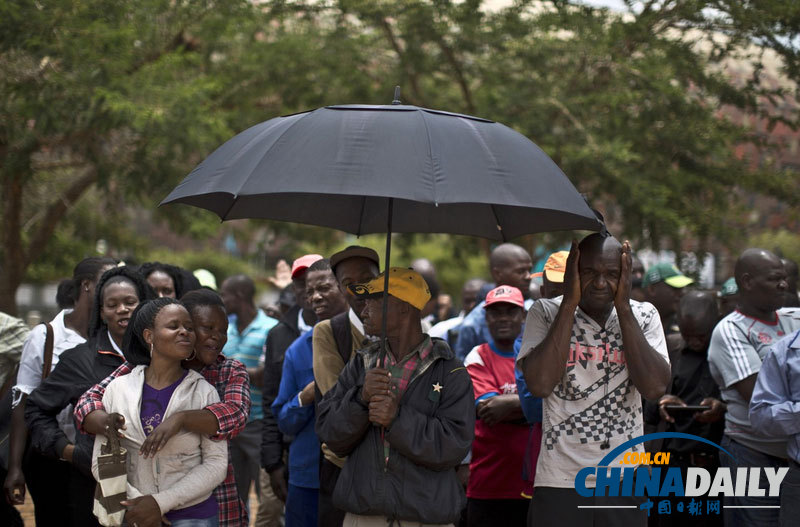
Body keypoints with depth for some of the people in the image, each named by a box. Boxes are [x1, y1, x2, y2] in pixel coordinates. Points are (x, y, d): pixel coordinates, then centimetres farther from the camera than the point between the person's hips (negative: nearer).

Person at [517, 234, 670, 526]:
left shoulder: (643, 317, 3)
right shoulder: (546, 313, -2)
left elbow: (655, 387, -12)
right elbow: (539, 384, -18)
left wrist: (623, 306, -11)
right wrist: (570, 302, -14)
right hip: (559, 483, -2)